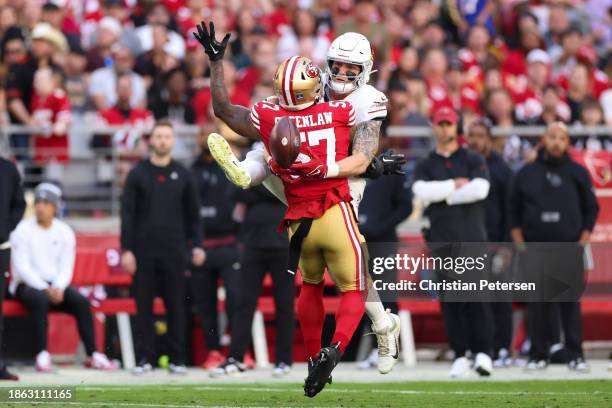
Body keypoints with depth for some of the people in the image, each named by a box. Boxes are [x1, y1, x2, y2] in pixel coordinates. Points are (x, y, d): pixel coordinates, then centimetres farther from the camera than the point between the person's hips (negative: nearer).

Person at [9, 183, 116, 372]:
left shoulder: (64, 232, 7)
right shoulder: (23, 230, -4)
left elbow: (67, 267, 3)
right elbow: (22, 267, -12)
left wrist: (58, 288, -17)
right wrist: (45, 289, -22)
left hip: (56, 285, 4)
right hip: (27, 284, -4)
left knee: (82, 302, -22)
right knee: (40, 299, -37)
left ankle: (92, 355, -21)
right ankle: (42, 355, -38)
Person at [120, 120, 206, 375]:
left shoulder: (182, 176, 9)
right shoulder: (138, 174, 4)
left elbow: (193, 214, 12)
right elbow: (127, 213, 1)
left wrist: (197, 245, 2)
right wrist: (126, 249, -5)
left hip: (174, 251, 1)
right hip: (144, 251, -1)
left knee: (176, 306, 1)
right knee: (144, 306, 1)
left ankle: (177, 359, 5)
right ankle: (144, 358, 5)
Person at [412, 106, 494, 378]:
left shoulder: (473, 161, 9)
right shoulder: (425, 166, 14)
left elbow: (480, 189, -11)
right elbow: (422, 191, -7)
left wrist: (441, 196, -6)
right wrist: (454, 185, -9)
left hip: (473, 237, -2)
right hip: (443, 240, 2)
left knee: (477, 297, -9)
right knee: (450, 300, -1)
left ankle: (483, 353, -8)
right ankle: (460, 356, 4)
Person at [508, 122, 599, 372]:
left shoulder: (577, 173, 7)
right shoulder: (526, 174, 9)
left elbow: (591, 209, 9)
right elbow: (514, 212, 11)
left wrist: (582, 243, -1)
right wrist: (520, 245, 1)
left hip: (569, 249, -1)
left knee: (571, 303, -4)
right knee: (538, 304, 0)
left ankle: (575, 356, -1)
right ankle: (538, 356, 5)